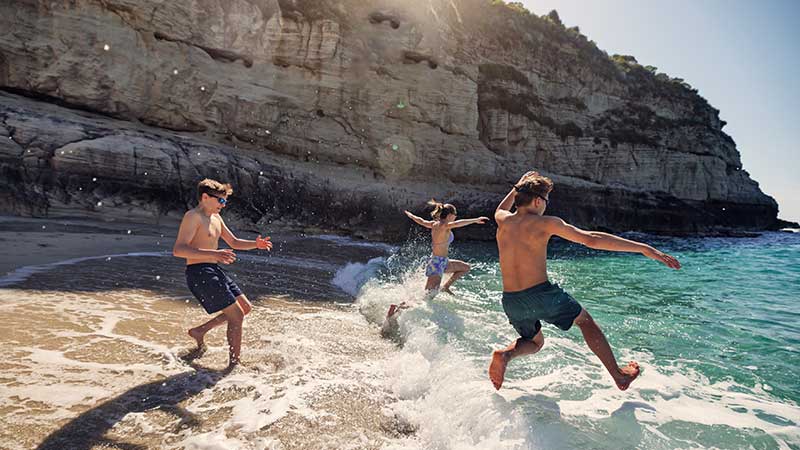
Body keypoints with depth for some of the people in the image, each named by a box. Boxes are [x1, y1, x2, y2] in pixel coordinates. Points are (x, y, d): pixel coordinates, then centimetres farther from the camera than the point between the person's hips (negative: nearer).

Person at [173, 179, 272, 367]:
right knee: (236, 315, -9)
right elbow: (178, 249, -24)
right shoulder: (193, 216, -12)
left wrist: (255, 244, 5)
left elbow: (234, 242, 25)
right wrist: (213, 254, -34)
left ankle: (199, 331, 24)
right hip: (199, 272, -9)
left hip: (215, 271, 9)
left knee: (245, 308, 14)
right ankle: (233, 364, 2)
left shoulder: (216, 218, 16)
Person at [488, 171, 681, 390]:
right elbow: (592, 239, -10)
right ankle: (619, 375, 29)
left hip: (511, 301, 5)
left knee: (534, 342, 29)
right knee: (585, 320, 23)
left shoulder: (503, 221, 6)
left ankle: (504, 354, -1)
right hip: (542, 294, -4)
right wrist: (644, 248, -7)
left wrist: (517, 187, 40)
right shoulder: (545, 223, -7)